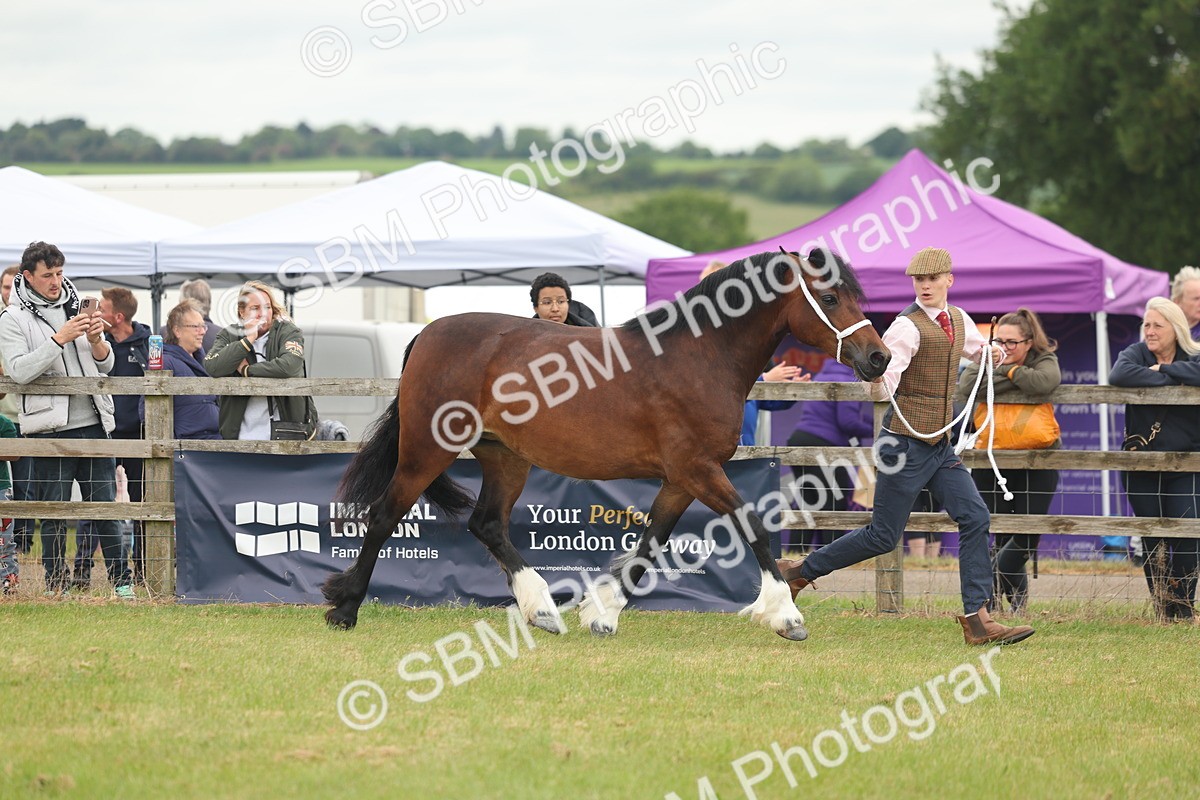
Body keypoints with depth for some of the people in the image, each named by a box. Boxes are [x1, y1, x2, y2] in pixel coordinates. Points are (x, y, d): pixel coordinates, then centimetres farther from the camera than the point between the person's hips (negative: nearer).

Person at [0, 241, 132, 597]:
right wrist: (60, 339, -20)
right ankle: (57, 588, 8)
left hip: (92, 423, 4)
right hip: (50, 429, -4)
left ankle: (121, 582, 11)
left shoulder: (78, 307, 12)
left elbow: (106, 365, 13)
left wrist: (95, 341, -9)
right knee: (54, 513, 0)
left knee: (106, 507, 5)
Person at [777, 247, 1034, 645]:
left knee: (975, 518, -5)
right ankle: (799, 572, 14)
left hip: (941, 447, 7)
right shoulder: (907, 327, -14)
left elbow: (977, 346, 36)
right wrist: (877, 380, -47)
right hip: (907, 444, -7)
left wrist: (991, 352, 15)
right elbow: (882, 389, -25)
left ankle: (978, 620, -5)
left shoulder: (958, 319, 11)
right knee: (883, 536, -3)